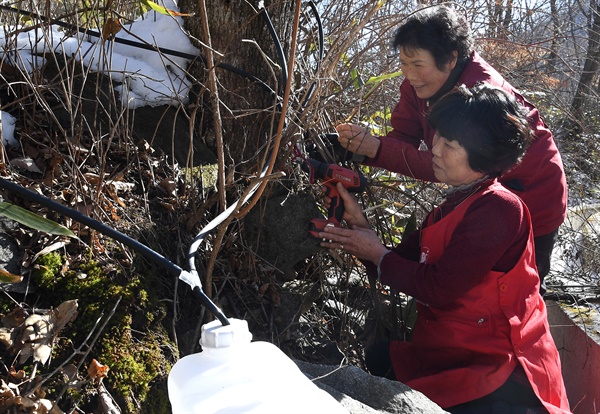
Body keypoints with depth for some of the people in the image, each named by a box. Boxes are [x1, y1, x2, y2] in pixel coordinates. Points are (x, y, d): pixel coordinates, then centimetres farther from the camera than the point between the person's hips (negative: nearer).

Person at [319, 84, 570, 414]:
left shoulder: (499, 209, -17)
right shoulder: (451, 207, 11)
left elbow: (438, 287, -19)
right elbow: (399, 268, 8)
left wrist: (378, 255, -7)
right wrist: (360, 224, -4)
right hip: (449, 355, 8)